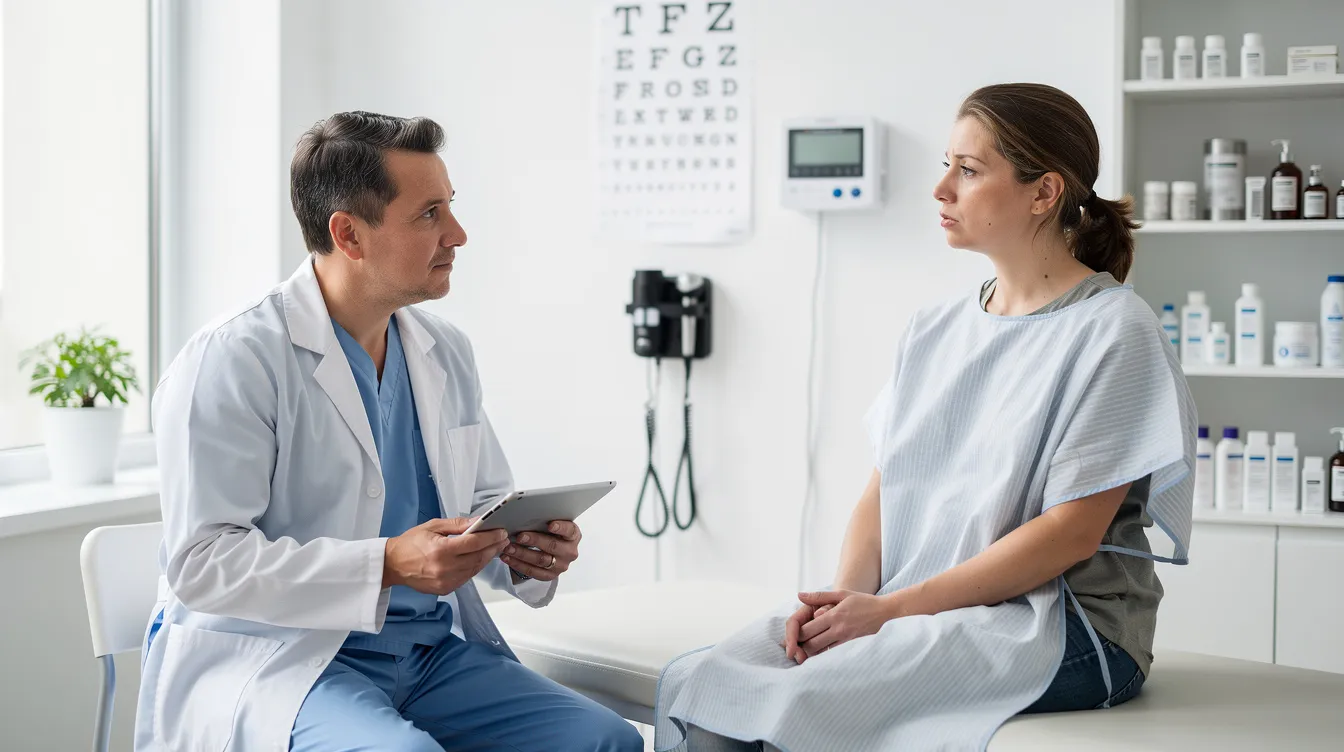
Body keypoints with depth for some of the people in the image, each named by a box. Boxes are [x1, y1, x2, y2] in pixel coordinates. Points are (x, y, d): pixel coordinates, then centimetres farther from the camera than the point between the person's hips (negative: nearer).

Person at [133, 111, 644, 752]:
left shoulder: (446, 353, 11)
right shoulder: (229, 362, -11)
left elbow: (486, 502, 21)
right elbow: (202, 561, -17)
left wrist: (526, 551, -4)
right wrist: (387, 566, -25)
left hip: (433, 652, 6)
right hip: (272, 661, -6)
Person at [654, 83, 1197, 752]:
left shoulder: (1112, 330, -6)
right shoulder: (933, 332, 16)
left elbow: (1072, 532, -12)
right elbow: (882, 490, 12)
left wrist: (892, 608, -15)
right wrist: (848, 596, -10)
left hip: (1061, 625, -6)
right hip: (908, 612, 6)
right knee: (694, 684, -18)